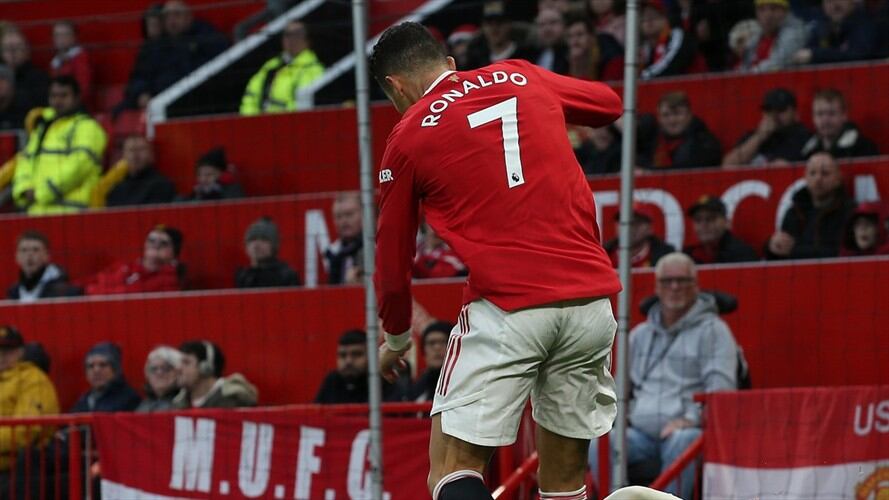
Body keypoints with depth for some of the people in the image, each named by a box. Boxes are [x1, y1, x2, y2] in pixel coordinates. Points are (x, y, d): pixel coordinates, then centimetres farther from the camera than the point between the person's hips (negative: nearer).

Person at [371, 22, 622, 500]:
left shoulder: (409, 135, 6)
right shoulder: (524, 78, 15)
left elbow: (392, 259, 14)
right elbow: (609, 103, 35)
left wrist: (396, 338, 31)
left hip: (507, 307, -5)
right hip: (592, 297, 5)